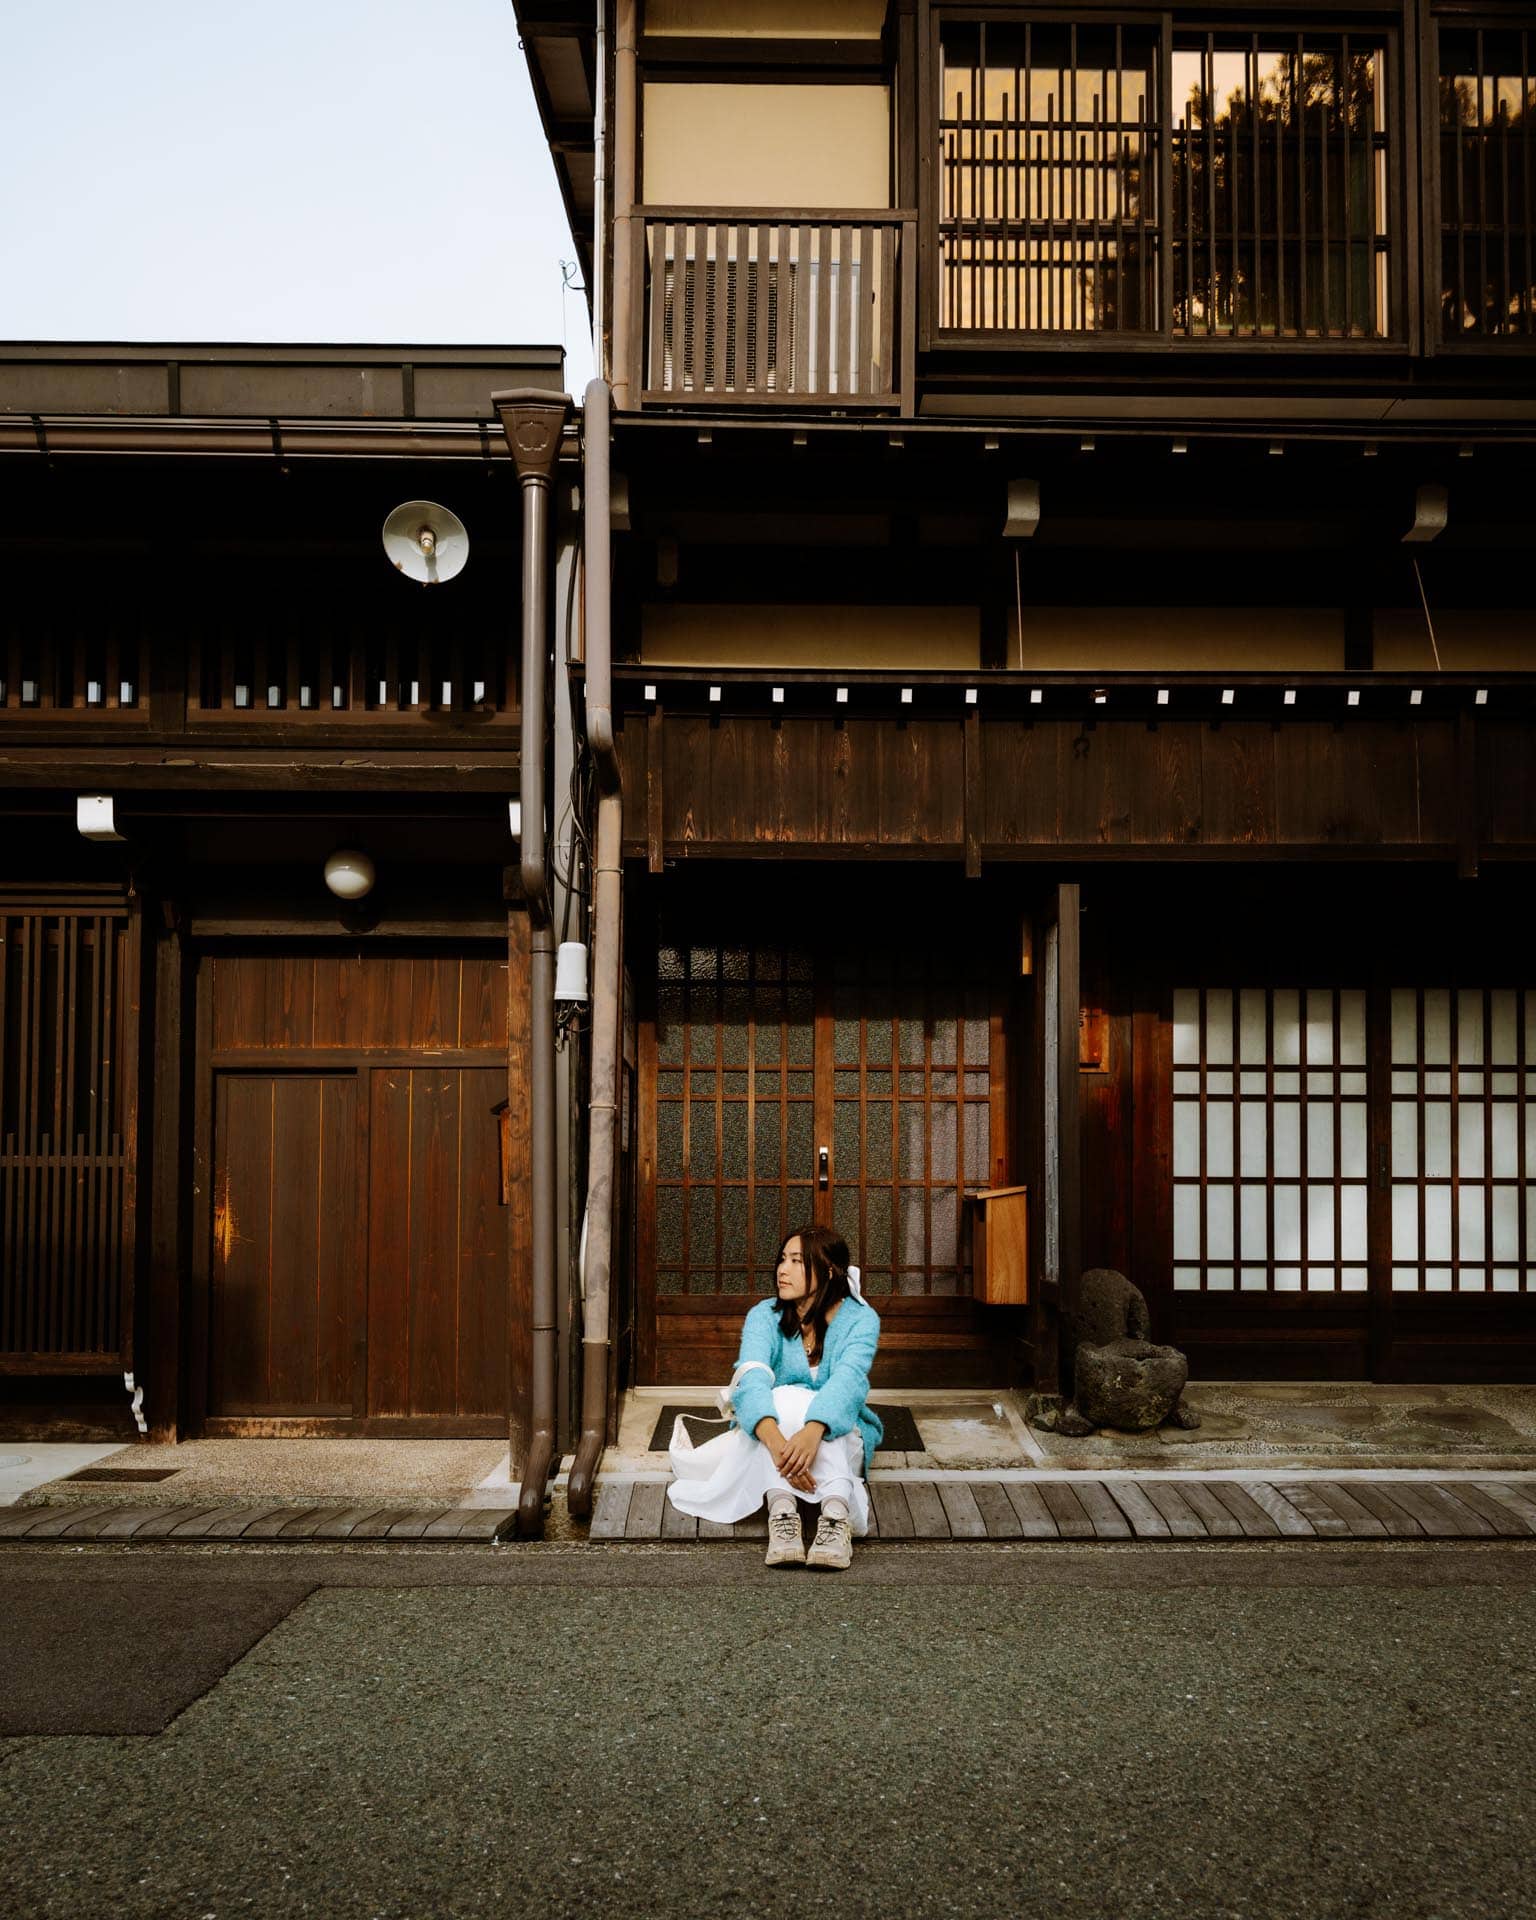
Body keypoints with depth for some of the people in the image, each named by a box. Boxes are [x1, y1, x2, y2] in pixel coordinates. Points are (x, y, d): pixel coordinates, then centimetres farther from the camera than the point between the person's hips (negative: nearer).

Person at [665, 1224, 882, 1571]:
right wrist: (776, 1442, -48)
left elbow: (848, 1380, -29)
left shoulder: (860, 1318, -10)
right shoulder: (765, 1316, -7)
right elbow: (752, 1378, -27)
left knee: (798, 1403, -34)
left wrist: (812, 1433, -51)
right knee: (784, 1397, -33)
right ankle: (781, 1511, -50)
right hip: (768, 1432, 1)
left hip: (840, 1438, -1)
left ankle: (835, 1515, -54)